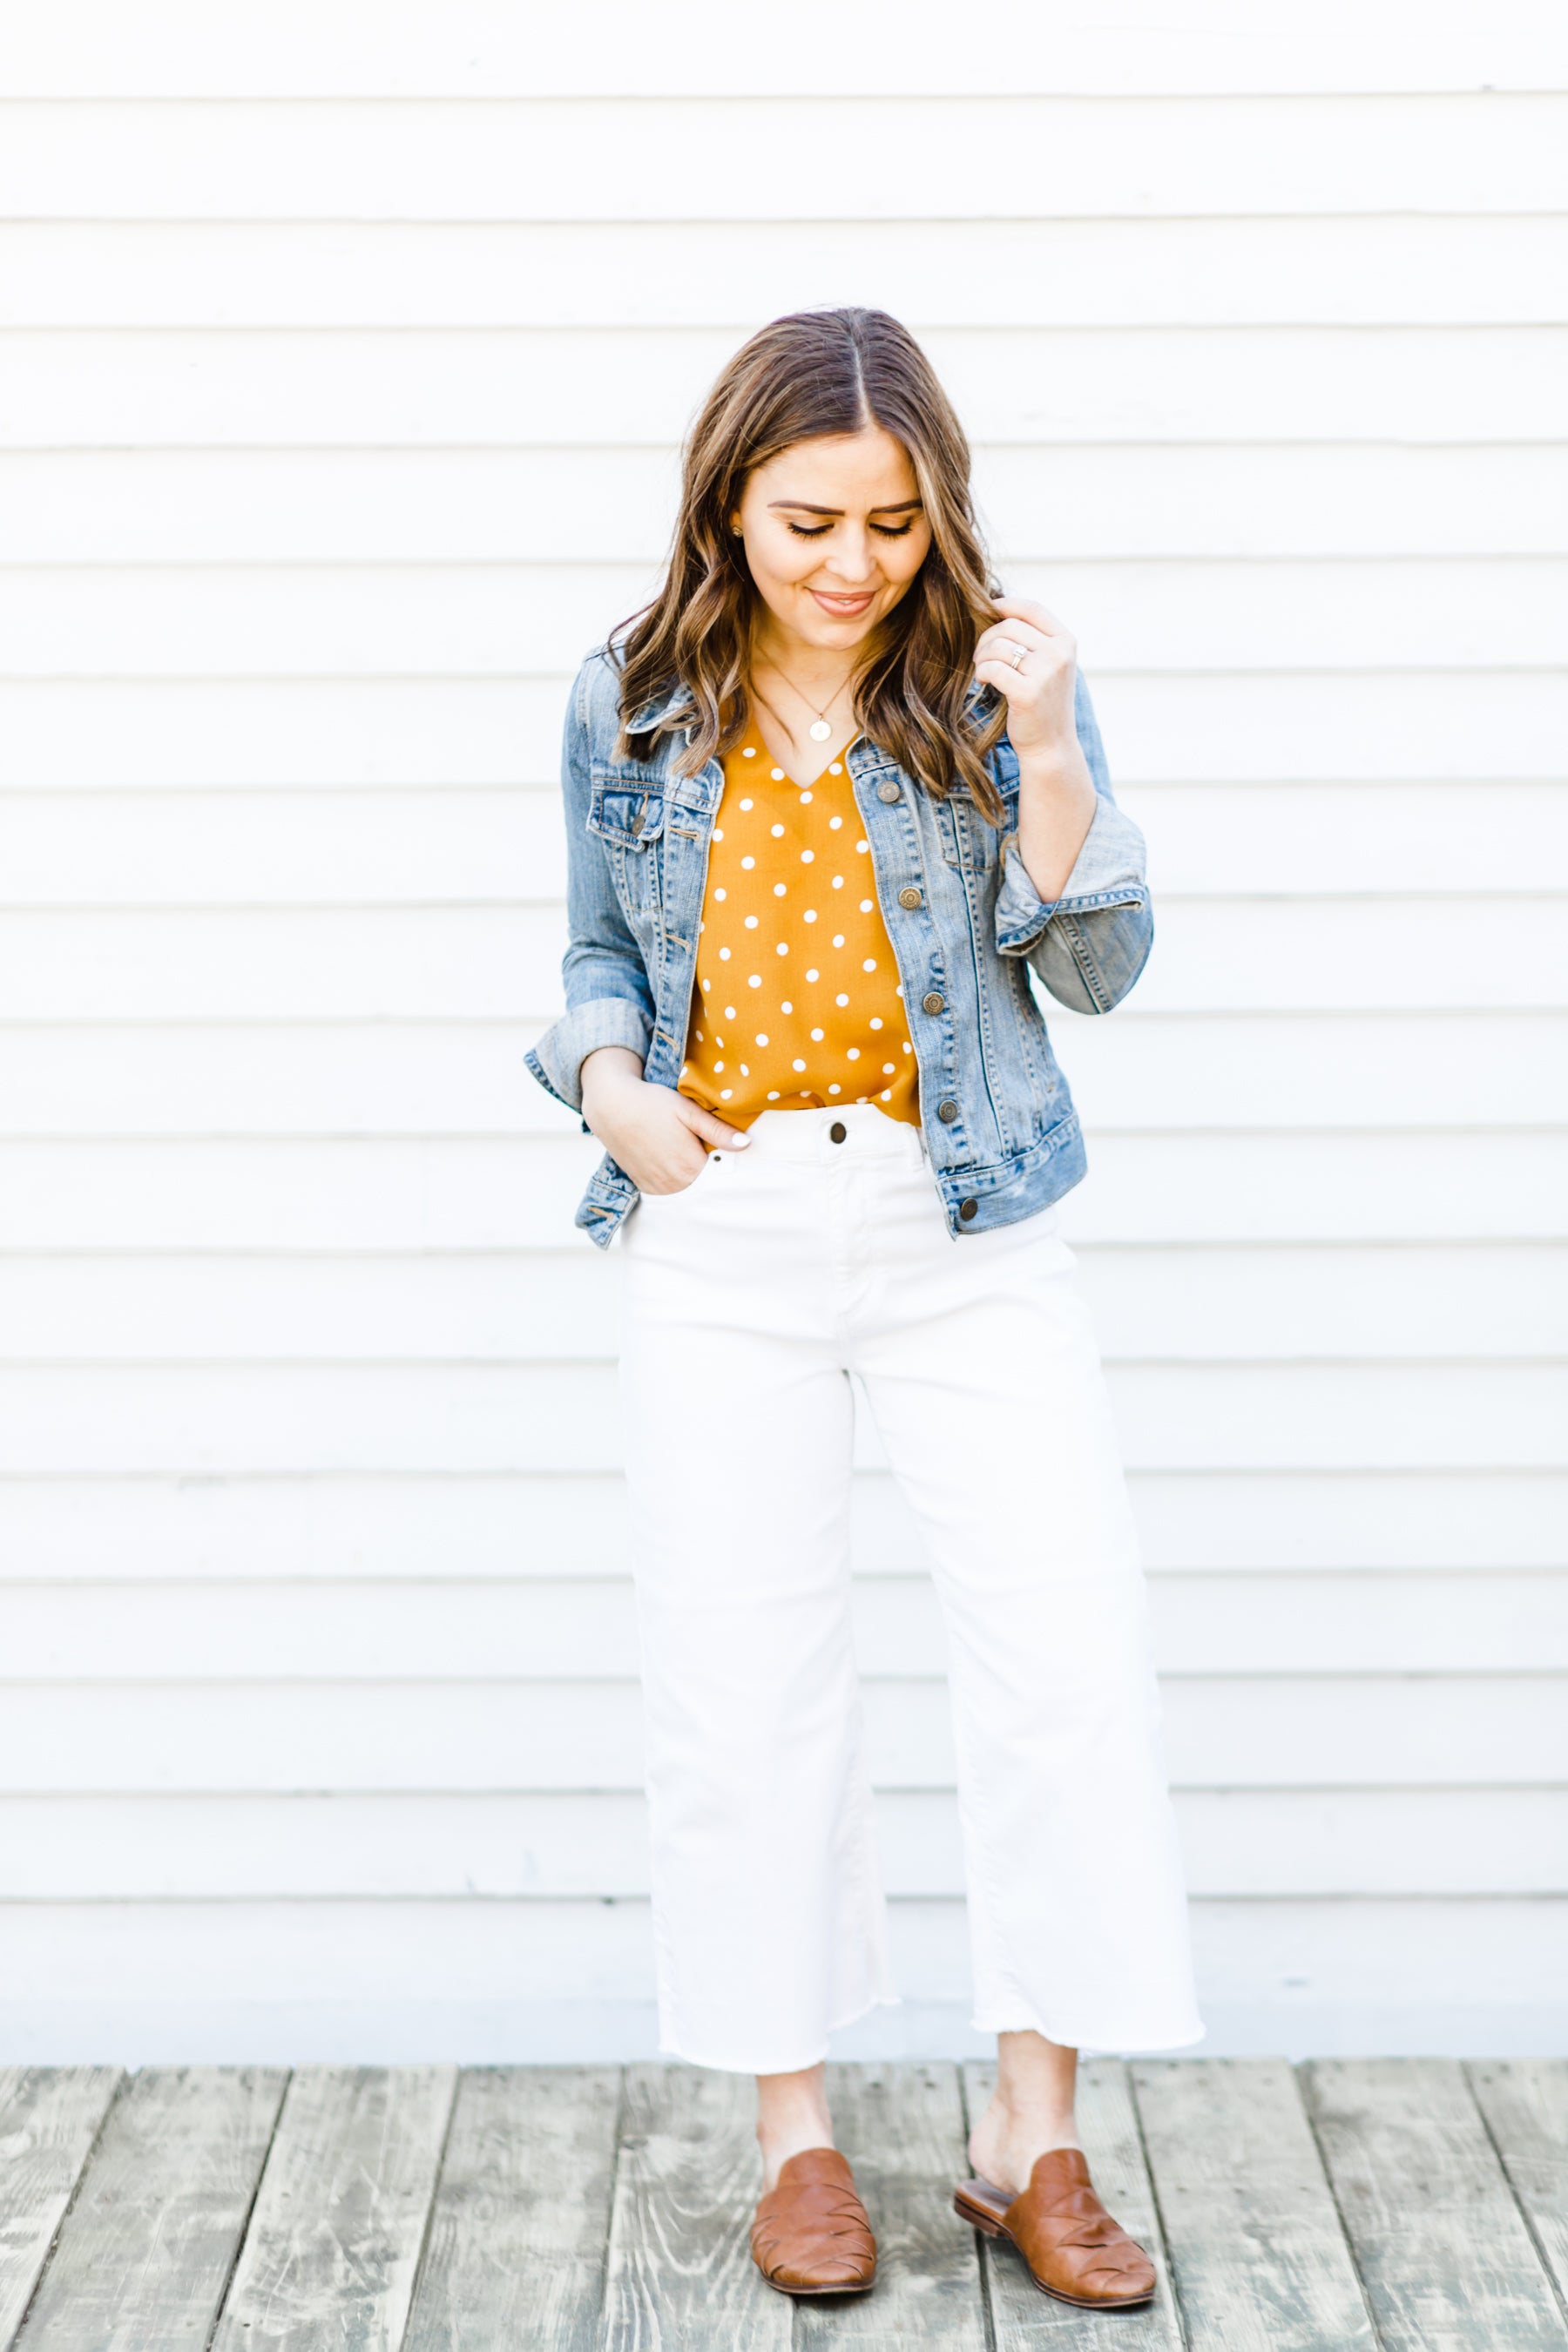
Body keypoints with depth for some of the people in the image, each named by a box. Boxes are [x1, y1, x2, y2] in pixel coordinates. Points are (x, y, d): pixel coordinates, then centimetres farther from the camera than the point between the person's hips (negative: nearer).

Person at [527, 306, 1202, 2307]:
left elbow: (1098, 972, -5)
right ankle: (794, 2134, 21)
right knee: (741, 1690, 5)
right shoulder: (633, 705, 3)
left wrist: (1044, 757, -19)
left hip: (964, 1234, -1)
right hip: (719, 1239, 1)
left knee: (1072, 1665, -4)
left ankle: (1032, 2136, 11)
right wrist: (608, 1078, -4)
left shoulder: (993, 677, -1)